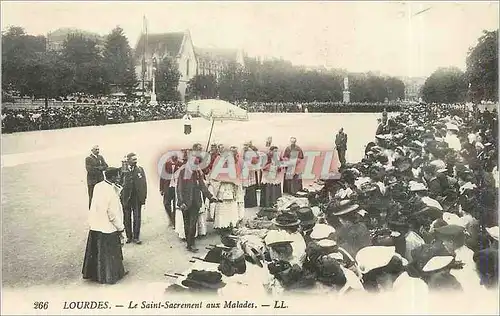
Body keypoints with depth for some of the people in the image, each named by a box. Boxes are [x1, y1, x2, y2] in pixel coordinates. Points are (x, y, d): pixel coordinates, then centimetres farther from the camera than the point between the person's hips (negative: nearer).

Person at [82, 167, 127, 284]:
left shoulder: (98, 186, -2)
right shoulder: (111, 192, -24)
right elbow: (113, 213, -20)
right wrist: (120, 227, -5)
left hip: (95, 225, 7)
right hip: (107, 227, -7)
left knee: (95, 251, 19)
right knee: (108, 253, 9)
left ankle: (92, 273, 34)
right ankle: (109, 276, 22)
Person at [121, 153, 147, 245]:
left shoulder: (140, 170, 4)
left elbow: (144, 184, 5)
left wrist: (144, 197, 0)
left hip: (137, 198, 1)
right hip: (126, 198, -1)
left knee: (137, 218, 5)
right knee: (127, 218, 9)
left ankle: (136, 237, 15)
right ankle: (129, 236, 23)